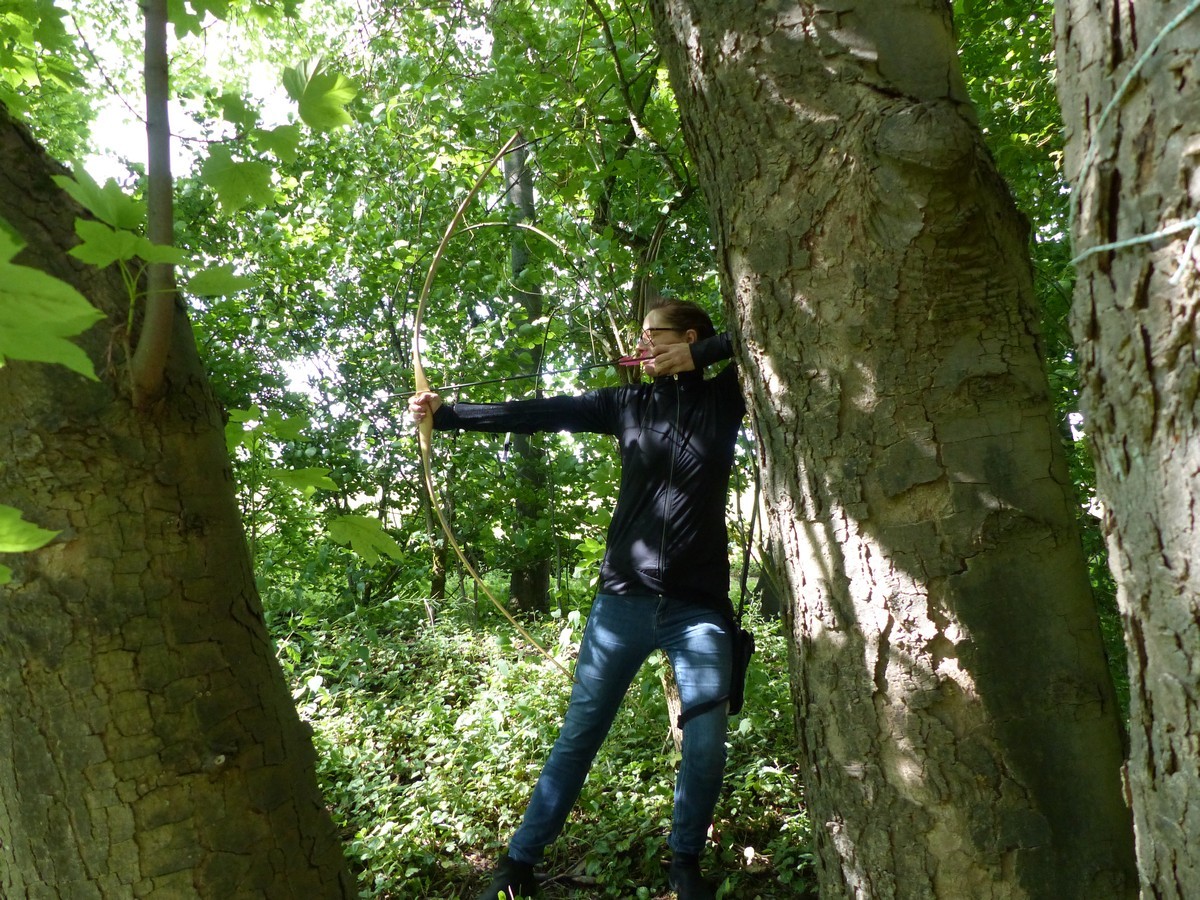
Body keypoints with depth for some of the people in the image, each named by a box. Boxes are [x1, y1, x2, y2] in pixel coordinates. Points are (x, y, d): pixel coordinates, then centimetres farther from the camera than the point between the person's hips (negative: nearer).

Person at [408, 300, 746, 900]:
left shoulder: (724, 398, 4)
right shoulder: (628, 403, 7)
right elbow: (536, 414, 5)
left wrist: (696, 357, -8)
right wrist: (446, 413, 3)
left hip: (699, 605, -1)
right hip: (624, 600, 1)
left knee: (705, 746, -2)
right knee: (577, 736, 7)